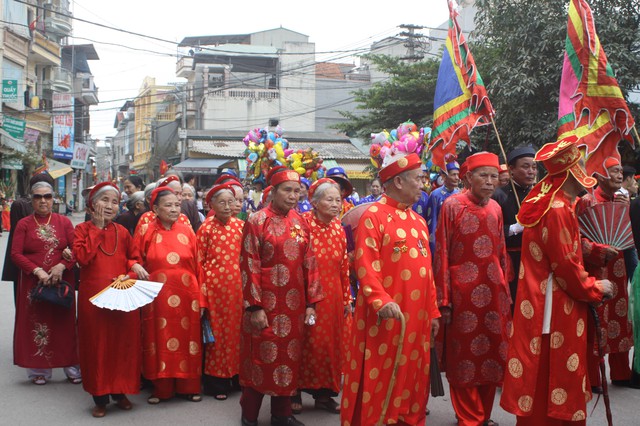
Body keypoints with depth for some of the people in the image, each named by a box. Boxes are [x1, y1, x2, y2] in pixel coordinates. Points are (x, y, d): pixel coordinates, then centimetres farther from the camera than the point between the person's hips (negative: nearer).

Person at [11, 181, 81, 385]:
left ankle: (72, 368, 13)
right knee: (36, 326, 3)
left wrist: (62, 265, -16)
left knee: (64, 324, 4)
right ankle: (39, 370, 13)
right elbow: (16, 254, -4)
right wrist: (37, 271, -16)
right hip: (33, 282, 0)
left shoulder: (64, 222, 6)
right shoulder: (23, 224, 3)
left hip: (62, 281, 1)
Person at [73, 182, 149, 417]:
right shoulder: (83, 229, 1)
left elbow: (132, 257, 19)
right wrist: (98, 228, -12)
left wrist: (133, 265, -4)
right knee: (97, 343, 2)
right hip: (93, 296, -2)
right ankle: (100, 396, 13)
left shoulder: (122, 232, 9)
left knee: (123, 342, 5)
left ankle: (120, 391, 20)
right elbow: (82, 257, -15)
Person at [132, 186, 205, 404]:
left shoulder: (187, 231, 4)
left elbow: (198, 266, 4)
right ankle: (161, 388, 16)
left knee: (186, 340, 7)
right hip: (157, 297, -1)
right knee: (160, 341, 4)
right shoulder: (146, 231, -1)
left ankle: (188, 386, 20)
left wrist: (200, 299, 1)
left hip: (186, 297, 2)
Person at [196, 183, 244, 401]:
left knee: (237, 329, 8)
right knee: (217, 331, 4)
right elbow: (199, 261, 0)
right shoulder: (206, 229, -2)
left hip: (237, 285, 3)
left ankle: (238, 375, 21)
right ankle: (217, 382, 13)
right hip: (215, 285, -3)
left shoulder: (240, 226, 6)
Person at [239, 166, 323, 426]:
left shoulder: (301, 223, 7)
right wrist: (255, 307, -16)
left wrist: (311, 303, 5)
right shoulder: (257, 221, -9)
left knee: (289, 357, 11)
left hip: (294, 303, 5)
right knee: (261, 357, 4)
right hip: (265, 302, -5)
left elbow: (309, 264, 8)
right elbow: (249, 266, -12)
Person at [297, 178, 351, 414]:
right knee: (306, 343, 3)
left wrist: (347, 298, 9)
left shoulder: (338, 228, 6)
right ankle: (295, 393, 17)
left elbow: (344, 265, 9)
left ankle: (324, 394, 21)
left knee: (331, 343, 9)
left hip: (333, 296, 5)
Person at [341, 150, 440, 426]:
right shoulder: (374, 216, -8)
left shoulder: (418, 221, 15)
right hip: (384, 316, -7)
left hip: (416, 318, 7)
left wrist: (432, 311, 16)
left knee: (411, 377, 14)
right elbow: (365, 264, -17)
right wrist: (381, 300, -29)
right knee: (378, 379, 0)